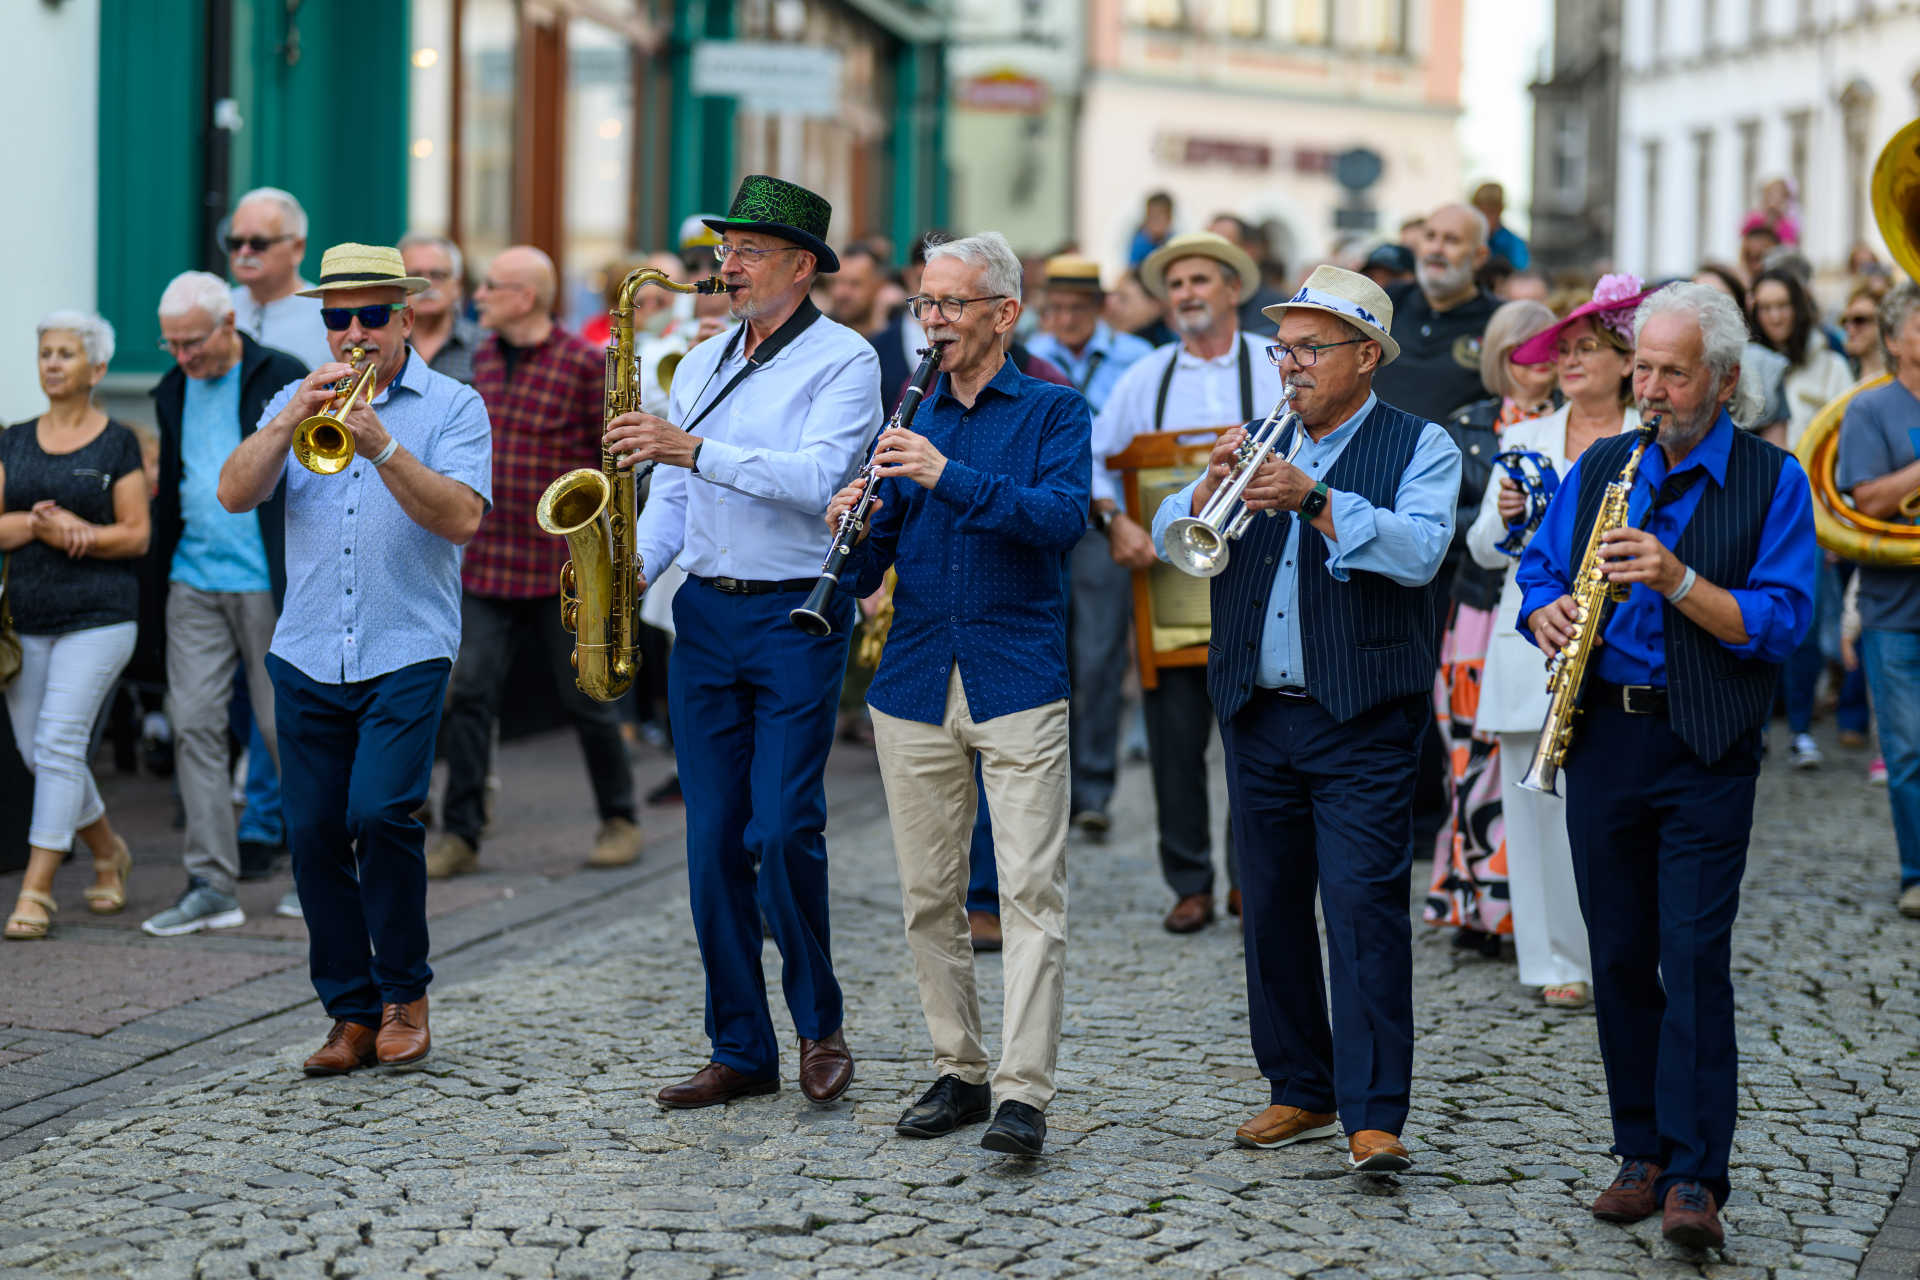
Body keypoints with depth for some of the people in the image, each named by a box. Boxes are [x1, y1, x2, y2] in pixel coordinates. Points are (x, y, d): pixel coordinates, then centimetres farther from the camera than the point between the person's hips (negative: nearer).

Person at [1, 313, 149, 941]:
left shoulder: (118, 444, 0)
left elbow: (136, 535, -4)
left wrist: (71, 533, -16)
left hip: (98, 615, -5)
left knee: (59, 742, -13)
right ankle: (109, 853, 30)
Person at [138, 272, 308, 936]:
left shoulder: (284, 380, -6)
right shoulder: (174, 391, 12)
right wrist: (159, 576, 15)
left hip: (268, 584, -5)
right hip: (194, 584, 5)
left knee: (284, 725, 2)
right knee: (194, 725, -1)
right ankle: (211, 886, 1)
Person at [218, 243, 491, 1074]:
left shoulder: (452, 407, 3)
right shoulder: (297, 401, 13)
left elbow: (462, 517, -12)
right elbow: (235, 494, 0)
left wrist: (383, 449, -22)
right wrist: (290, 423, -14)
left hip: (407, 654, -4)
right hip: (306, 657, 4)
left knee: (381, 813, -18)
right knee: (314, 834, 2)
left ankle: (404, 995, 1)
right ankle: (352, 1014, 13)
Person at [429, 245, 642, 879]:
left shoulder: (584, 365, -10)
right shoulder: (484, 358, 9)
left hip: (564, 566, -5)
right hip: (488, 561, 5)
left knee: (584, 697, 6)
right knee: (469, 694, -4)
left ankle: (620, 819, 25)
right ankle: (460, 834, 1)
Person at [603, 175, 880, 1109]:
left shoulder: (843, 361, -4)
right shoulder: (700, 365, 17)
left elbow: (816, 478, -19)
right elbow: (671, 495, 18)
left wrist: (692, 449, -24)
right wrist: (631, 563, -1)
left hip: (797, 618, -6)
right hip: (704, 614, 6)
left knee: (782, 831, -12)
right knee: (713, 841, 4)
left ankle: (818, 1023, 9)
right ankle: (740, 1050, 11)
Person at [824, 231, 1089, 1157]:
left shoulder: (1054, 412, 4)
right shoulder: (908, 424, 14)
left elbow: (1064, 517, -15)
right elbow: (867, 576, 11)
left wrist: (949, 475, -24)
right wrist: (857, 528, -12)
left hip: (1017, 681, -4)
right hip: (915, 687, 4)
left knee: (1032, 891, -9)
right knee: (928, 896, 7)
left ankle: (1023, 1091, -11)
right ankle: (957, 1071, 18)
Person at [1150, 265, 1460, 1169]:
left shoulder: (1419, 447, 1)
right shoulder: (1261, 444, 15)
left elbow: (1419, 551, -17)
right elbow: (1170, 537, 5)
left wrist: (1316, 501, -26)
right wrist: (1210, 487, -15)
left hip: (1362, 720, -5)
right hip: (1257, 714, 6)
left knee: (1365, 907, -12)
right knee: (1272, 906, 10)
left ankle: (1374, 1115, -13)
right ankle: (1301, 1092, 23)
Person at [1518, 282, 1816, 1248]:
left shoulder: (1772, 482, -2)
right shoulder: (1598, 469, 11)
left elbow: (1780, 623, -10)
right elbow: (1538, 572, 16)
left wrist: (1678, 580, -22)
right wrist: (1547, 615, -7)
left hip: (1707, 752, -4)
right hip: (1602, 739, 4)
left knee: (1694, 954, -10)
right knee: (1619, 954, 8)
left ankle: (1696, 1177, -10)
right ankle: (1642, 1155, 18)